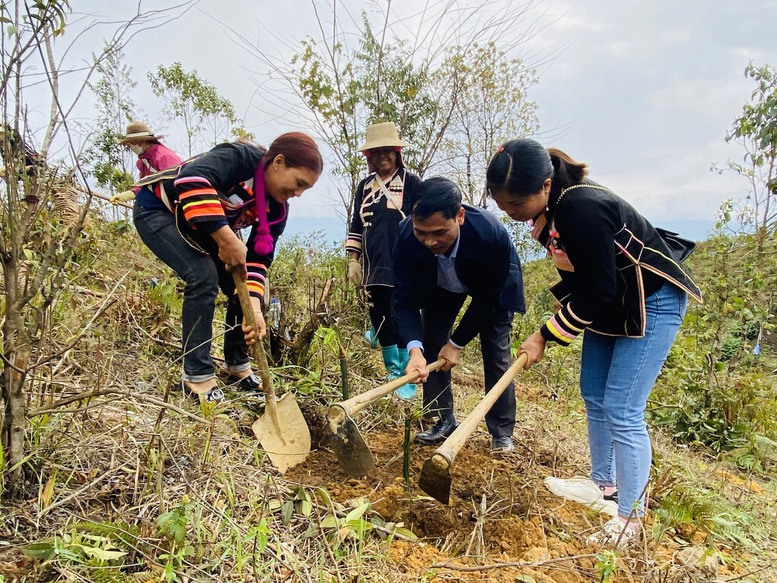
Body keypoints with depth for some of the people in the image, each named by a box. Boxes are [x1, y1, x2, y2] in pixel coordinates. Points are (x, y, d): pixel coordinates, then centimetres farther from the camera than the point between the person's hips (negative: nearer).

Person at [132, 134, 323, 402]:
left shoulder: (277, 209, -10)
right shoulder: (241, 157, -31)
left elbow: (258, 258, -14)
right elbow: (192, 180, -48)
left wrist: (254, 308, -29)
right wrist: (225, 237, -52)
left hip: (201, 228, 8)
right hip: (157, 209, -7)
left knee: (243, 289, -2)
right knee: (204, 276, -26)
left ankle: (238, 367, 15)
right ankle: (197, 376, -14)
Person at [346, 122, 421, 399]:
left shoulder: (411, 182, 0)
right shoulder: (365, 186, 14)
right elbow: (356, 225, 17)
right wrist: (353, 260, 12)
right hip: (374, 267, 5)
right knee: (380, 319, 11)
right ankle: (392, 372, 27)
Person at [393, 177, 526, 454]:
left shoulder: (491, 234, -42)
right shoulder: (406, 235, -35)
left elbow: (486, 298, -28)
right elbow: (405, 299, -29)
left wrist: (457, 343, -23)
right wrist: (415, 348, -44)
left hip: (494, 286, -3)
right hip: (440, 283, 3)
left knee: (496, 355, -7)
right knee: (430, 345, -1)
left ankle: (502, 432, 8)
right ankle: (443, 421, 15)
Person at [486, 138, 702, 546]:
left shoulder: (583, 210, -33)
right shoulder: (550, 210, -5)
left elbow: (597, 291, -28)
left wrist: (546, 336, -19)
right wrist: (551, 331, 0)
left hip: (652, 304, -9)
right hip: (609, 304, 9)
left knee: (622, 410, -8)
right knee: (593, 397, 14)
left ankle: (630, 516, 9)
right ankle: (603, 484, 33)